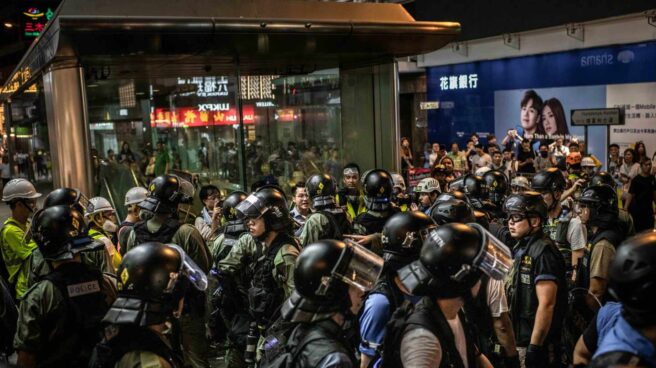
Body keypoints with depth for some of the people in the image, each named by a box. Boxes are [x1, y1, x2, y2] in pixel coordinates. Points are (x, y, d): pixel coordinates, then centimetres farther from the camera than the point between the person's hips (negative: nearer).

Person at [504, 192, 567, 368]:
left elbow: (546, 304, -22)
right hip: (521, 339, 8)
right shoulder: (522, 248, 10)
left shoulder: (543, 252, -18)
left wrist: (534, 346, -21)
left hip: (536, 342, -8)